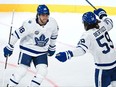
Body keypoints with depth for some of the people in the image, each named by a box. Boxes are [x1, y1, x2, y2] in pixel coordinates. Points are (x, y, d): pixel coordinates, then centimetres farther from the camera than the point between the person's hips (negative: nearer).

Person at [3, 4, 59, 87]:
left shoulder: (53, 23, -13)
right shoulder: (30, 24, -25)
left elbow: (54, 35, 8)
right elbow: (17, 34, -16)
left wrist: (52, 47, 17)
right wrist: (9, 47, -10)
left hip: (42, 51, 4)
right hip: (28, 48, -4)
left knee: (42, 71, -9)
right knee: (22, 69, -12)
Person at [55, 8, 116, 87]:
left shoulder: (88, 35, -16)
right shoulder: (102, 26, 1)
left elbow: (81, 49, -30)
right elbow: (110, 22, 25)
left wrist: (68, 54, -41)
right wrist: (102, 14, 39)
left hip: (103, 67, -7)